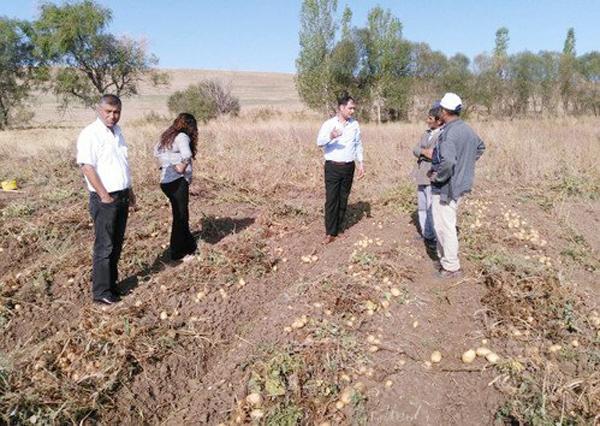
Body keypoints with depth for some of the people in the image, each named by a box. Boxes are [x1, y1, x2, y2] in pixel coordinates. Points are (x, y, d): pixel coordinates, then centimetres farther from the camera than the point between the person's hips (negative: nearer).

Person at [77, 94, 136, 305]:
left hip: (122, 196, 8)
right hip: (104, 199, -8)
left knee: (117, 244, 15)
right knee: (105, 246, -2)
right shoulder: (90, 134, -13)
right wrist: (105, 196, -19)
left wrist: (129, 191, 18)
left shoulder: (117, 131, 11)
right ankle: (101, 291, 8)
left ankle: (111, 283, 27)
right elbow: (87, 167, -19)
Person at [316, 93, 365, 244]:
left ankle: (337, 229, 20)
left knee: (343, 199, 9)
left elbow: (358, 145, 14)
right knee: (331, 200, -5)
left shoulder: (355, 124, 6)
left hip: (348, 167, 3)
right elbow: (319, 142, -18)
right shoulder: (328, 124, -6)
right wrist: (330, 137, -38)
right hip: (332, 167, -3)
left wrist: (361, 163, 8)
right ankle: (330, 232, 1)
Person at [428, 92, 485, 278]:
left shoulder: (449, 132, -23)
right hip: (461, 184, 10)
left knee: (444, 226, 1)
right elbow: (481, 146, 26)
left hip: (446, 187, -10)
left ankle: (451, 267, 11)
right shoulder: (467, 129, 7)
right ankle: (445, 257, 34)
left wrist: (437, 176, -20)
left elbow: (447, 161, -37)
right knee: (446, 224, 21)